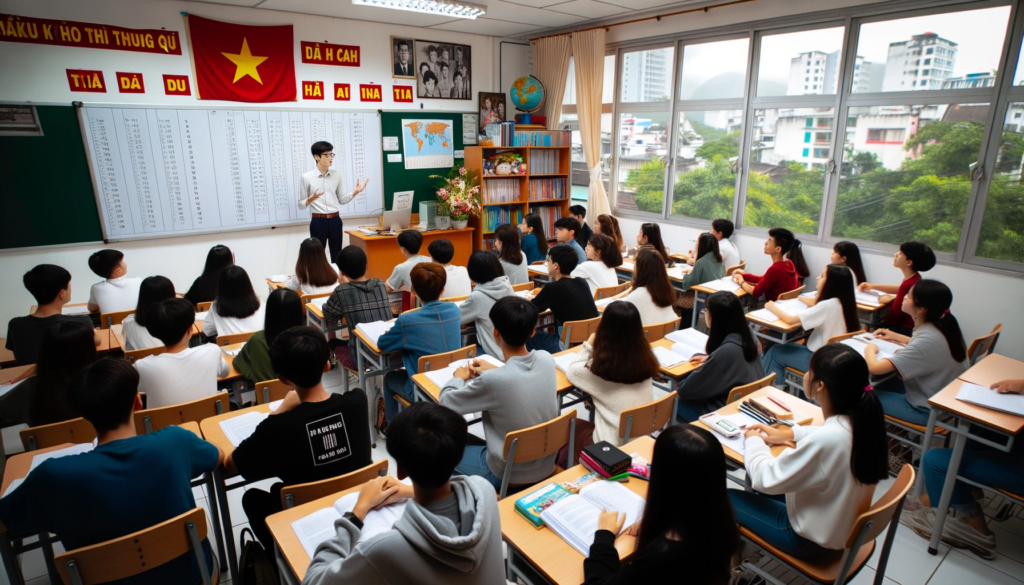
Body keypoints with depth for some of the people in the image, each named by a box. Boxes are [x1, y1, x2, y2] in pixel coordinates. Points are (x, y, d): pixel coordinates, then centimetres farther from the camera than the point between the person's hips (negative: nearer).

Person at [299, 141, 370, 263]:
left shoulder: (337, 175, 7)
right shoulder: (307, 177, -4)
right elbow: (301, 204, -1)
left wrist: (355, 192, -2)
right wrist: (311, 199, -21)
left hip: (335, 220, 4)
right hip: (318, 222, -3)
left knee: (336, 257, 9)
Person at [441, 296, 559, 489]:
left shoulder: (491, 381, -31)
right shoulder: (547, 359, -15)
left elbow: (446, 403, -12)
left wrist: (459, 377, 5)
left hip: (508, 474, -5)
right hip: (546, 464, 5)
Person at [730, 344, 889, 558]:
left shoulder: (823, 441, -38)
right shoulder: (863, 420, -14)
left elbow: (765, 479, -24)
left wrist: (753, 441, -6)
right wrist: (788, 433, 8)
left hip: (812, 538, -7)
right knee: (756, 474, 22)